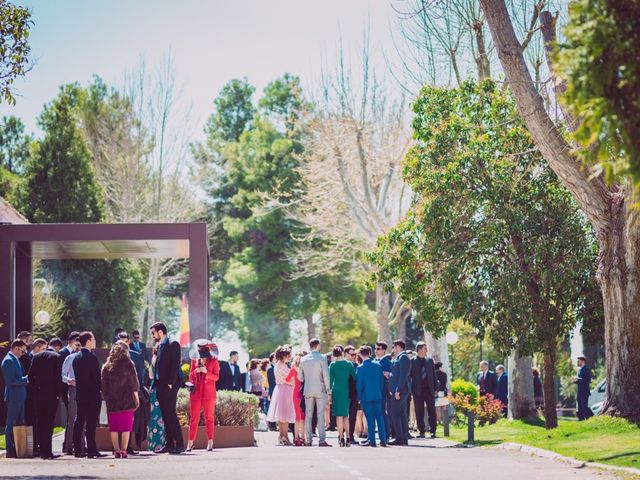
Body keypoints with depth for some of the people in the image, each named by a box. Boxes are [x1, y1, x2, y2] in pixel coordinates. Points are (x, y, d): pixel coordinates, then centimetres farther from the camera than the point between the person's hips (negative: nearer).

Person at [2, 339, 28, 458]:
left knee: (20, 424, 13)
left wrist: (26, 378, 6)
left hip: (19, 397, 10)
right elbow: (11, 380, -21)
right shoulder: (8, 361, -14)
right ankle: (10, 451, -1)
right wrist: (26, 379, -16)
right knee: (11, 424, -4)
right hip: (13, 397, -10)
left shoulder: (15, 360, 16)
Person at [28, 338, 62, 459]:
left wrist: (34, 389, 10)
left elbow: (30, 376, 0)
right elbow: (58, 377, -7)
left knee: (40, 422, 9)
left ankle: (42, 450, 9)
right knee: (49, 422, -1)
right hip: (52, 394, -2)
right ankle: (47, 451, -7)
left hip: (39, 394, 2)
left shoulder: (36, 357, 4)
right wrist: (58, 393, -3)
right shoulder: (57, 357, -1)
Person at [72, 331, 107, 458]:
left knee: (79, 422, 10)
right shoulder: (91, 357, -13)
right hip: (92, 395, -7)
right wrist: (101, 388, 1)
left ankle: (77, 450, 12)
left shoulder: (76, 358, 10)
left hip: (80, 394, 7)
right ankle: (91, 451, -6)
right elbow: (97, 377, -13)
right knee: (91, 423, -6)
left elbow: (77, 377, 12)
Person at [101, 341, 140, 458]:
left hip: (111, 401, 3)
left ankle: (116, 450, 5)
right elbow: (134, 383, -1)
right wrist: (136, 397, 7)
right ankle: (124, 450, -5)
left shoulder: (106, 366, 8)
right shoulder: (128, 364, -2)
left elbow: (103, 384, 9)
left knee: (113, 428, 6)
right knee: (126, 427, 0)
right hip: (126, 401, -3)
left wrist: (107, 397, 15)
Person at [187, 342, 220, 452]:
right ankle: (190, 442, -1)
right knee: (194, 418, 0)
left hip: (209, 393, -2)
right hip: (196, 393, 2)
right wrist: (195, 371, -7)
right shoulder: (194, 361, 14)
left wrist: (206, 372, -16)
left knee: (209, 418, 0)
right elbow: (190, 377, 13)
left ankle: (210, 442, 4)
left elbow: (216, 377, -1)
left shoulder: (213, 361, 5)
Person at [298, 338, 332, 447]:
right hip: (320, 390, -4)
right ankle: (322, 440, -8)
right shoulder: (322, 358, -8)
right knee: (320, 415, -3)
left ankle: (308, 440, 6)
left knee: (308, 415, 7)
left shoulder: (303, 359, 5)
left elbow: (300, 377, 9)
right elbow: (326, 375, -10)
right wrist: (327, 388, 1)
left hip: (307, 390, 4)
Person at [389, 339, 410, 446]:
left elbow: (403, 376, -19)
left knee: (395, 414, -10)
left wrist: (397, 390, -21)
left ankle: (399, 438, -12)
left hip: (400, 390, -10)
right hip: (398, 390, 10)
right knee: (402, 414, 9)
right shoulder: (398, 358, 18)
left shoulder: (403, 357, -12)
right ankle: (404, 439, 11)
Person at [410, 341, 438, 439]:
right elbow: (409, 376, 0)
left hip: (429, 390, 2)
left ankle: (433, 431, 2)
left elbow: (434, 375, 13)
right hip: (418, 391, -2)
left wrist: (435, 388, 6)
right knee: (419, 412, 2)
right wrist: (410, 390, -7)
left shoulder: (429, 361, 11)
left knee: (432, 411, -1)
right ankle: (422, 431, 8)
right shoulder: (412, 361, 0)